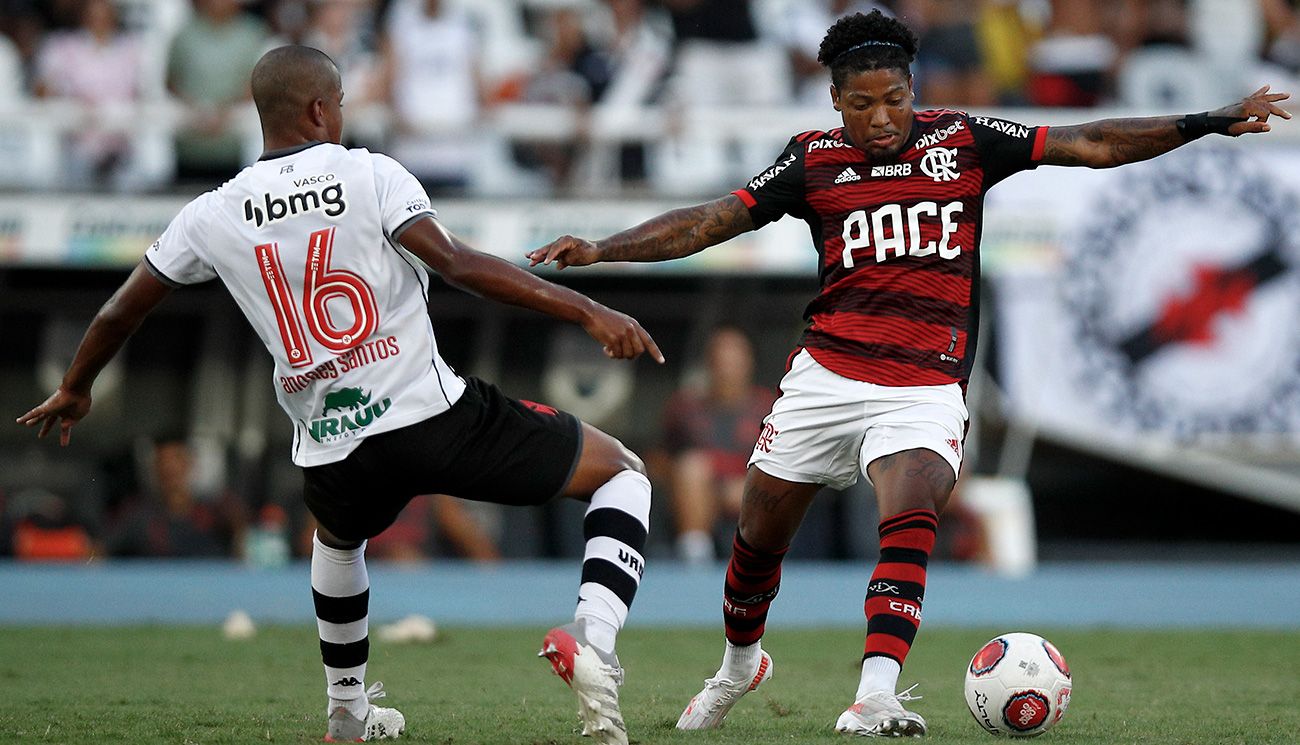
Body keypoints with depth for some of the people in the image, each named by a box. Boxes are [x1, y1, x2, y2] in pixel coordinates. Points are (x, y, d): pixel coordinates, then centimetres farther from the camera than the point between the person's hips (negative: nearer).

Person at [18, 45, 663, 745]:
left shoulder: (212, 216, 6)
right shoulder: (370, 176, -5)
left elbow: (119, 313, 18)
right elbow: (457, 265, -18)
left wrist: (73, 390, 37)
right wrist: (586, 310, -18)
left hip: (332, 452, 4)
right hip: (434, 417, -4)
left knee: (338, 536, 42)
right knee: (620, 471, 9)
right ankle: (590, 637, -16)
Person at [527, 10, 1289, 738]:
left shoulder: (962, 141, 3)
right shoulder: (815, 160, 3)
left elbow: (1090, 145, 4)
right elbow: (709, 222, 4)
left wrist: (1210, 122, -2)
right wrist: (599, 250, -6)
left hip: (926, 391, -1)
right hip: (826, 377, 2)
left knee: (912, 522, -26)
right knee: (759, 539, 10)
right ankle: (741, 664, 39)